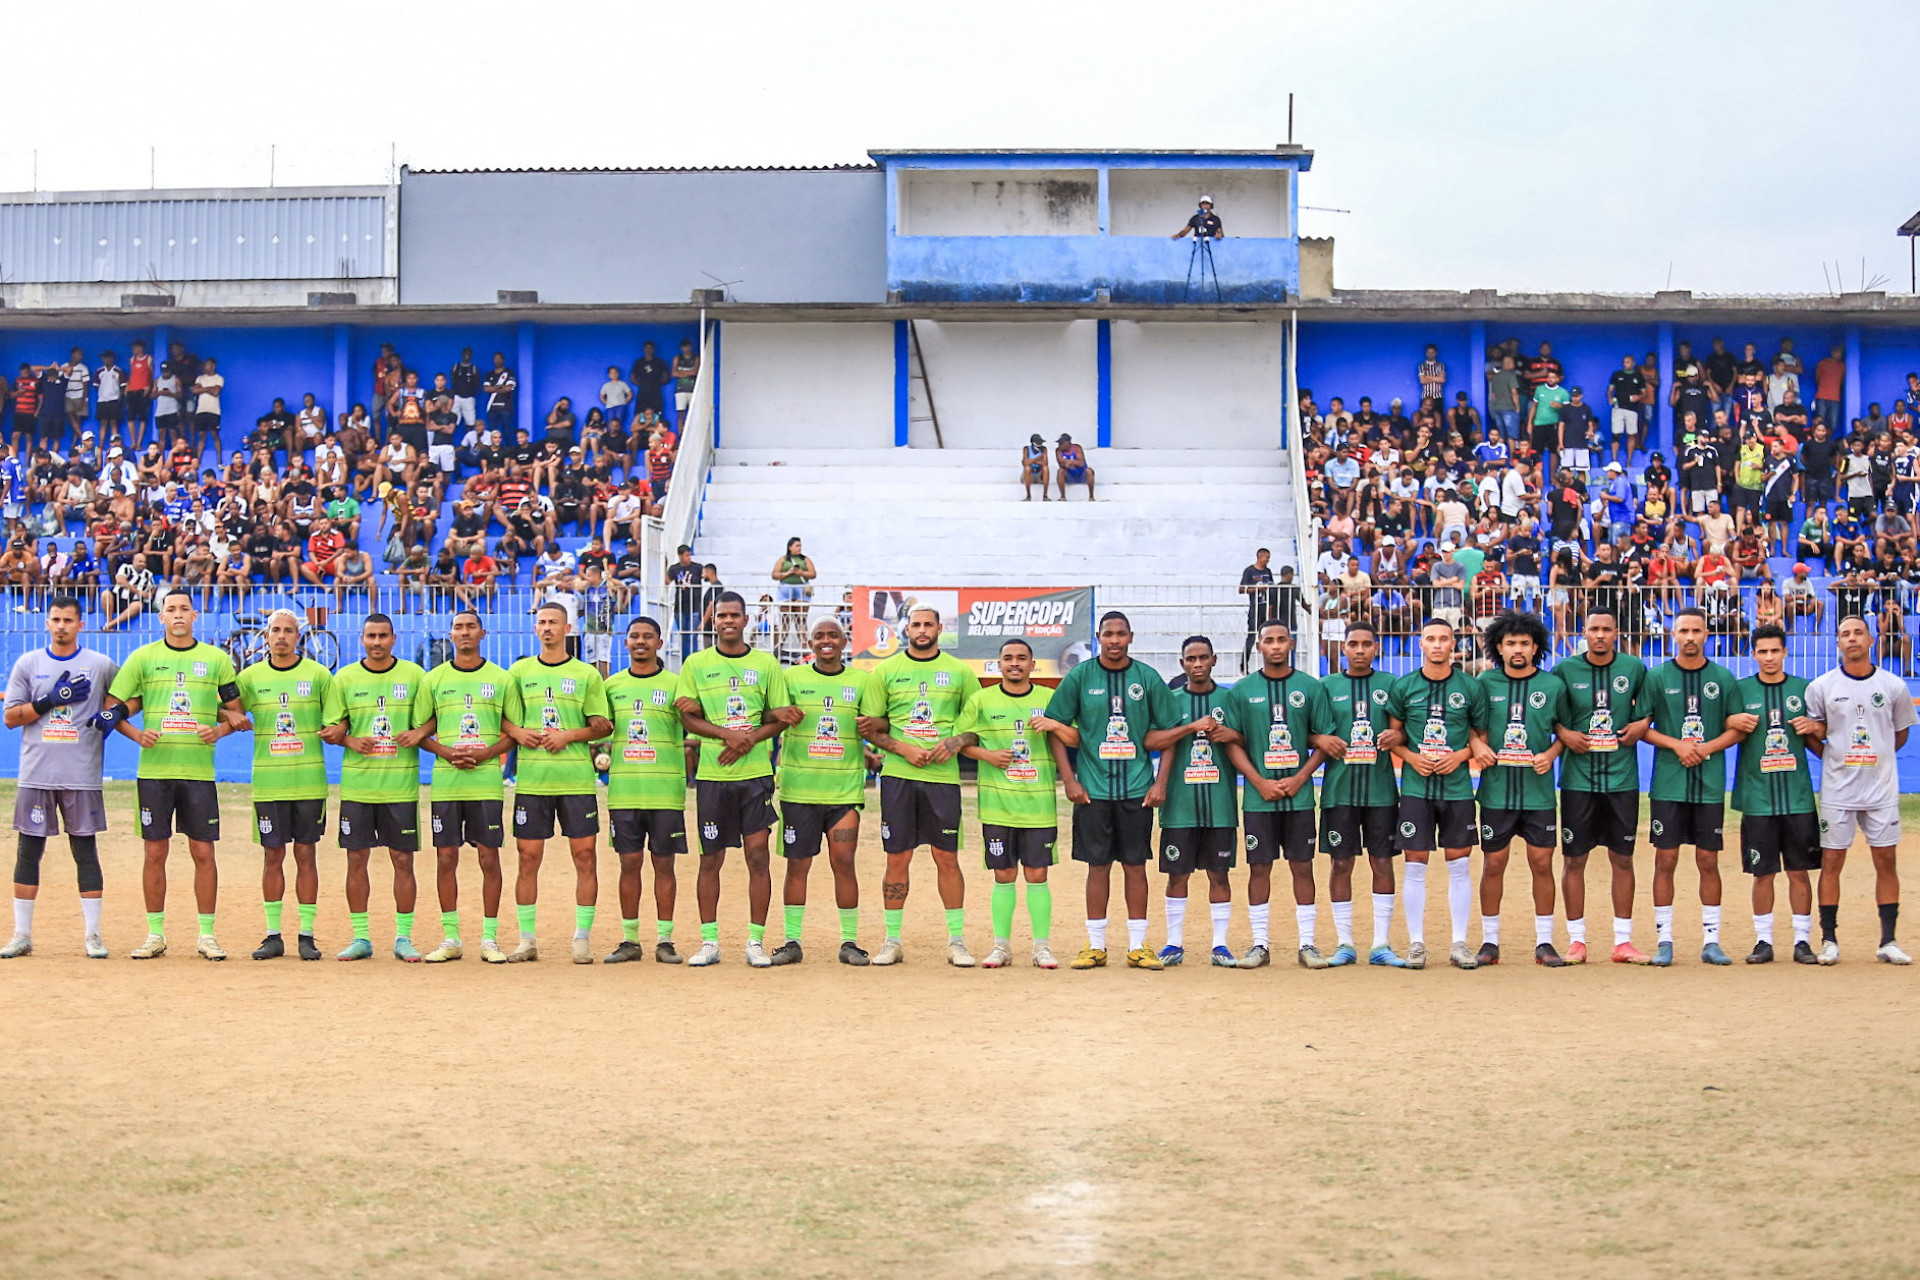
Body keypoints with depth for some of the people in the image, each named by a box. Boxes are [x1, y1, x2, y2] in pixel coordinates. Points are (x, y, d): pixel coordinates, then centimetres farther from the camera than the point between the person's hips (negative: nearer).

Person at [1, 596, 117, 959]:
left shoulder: (101, 665, 3)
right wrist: (52, 700, -11)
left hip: (82, 776, -1)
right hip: (36, 775, 1)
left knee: (86, 851, 1)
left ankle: (93, 935, 5)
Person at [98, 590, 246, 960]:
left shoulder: (216, 659, 7)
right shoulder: (143, 657, 6)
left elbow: (236, 711, 11)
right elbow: (112, 708, 6)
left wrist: (219, 730, -9)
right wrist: (137, 734, -11)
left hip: (199, 771, 0)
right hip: (154, 768, 0)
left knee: (203, 852, 0)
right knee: (155, 852, 3)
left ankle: (207, 936, 6)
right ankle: (155, 934, 11)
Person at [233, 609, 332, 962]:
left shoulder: (318, 674, 3)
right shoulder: (251, 676, 7)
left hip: (309, 781, -1)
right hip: (268, 782, 1)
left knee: (306, 855, 2)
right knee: (272, 856, 3)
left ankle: (307, 935, 6)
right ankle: (273, 935, 9)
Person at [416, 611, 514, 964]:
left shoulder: (500, 678, 6)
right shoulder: (434, 679, 9)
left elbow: (513, 732, 6)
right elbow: (421, 732, 10)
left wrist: (485, 753, -11)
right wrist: (446, 752, -9)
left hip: (486, 779, -1)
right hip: (445, 781, 1)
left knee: (489, 857, -1)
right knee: (446, 858, 2)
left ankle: (490, 938, 5)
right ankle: (450, 939, 9)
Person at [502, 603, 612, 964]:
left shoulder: (587, 674, 7)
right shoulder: (519, 672, 12)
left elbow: (603, 726, 3)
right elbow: (504, 720, 12)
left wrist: (569, 735, -11)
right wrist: (519, 733, -8)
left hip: (576, 776, -1)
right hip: (531, 776, 1)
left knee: (585, 855, -3)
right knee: (527, 856, 1)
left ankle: (582, 938, 4)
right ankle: (527, 940, 9)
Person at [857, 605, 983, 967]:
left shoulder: (960, 672, 8)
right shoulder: (886, 671, 7)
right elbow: (871, 727, 6)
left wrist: (956, 742, -9)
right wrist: (904, 749, -9)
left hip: (943, 775, 0)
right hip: (897, 774, 0)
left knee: (947, 858, 1)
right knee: (897, 858, 2)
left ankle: (957, 941, 9)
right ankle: (891, 941, 10)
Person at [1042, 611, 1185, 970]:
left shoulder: (1149, 679, 5)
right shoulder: (1079, 677, 4)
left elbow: (1162, 736, 9)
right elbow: (1061, 731, 4)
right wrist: (1069, 779, -4)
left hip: (1136, 788, 1)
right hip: (1093, 789, 0)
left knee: (1135, 865, 3)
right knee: (1098, 865, 2)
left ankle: (1138, 946, 8)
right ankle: (1095, 946, 9)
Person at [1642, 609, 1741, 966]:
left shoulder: (1723, 679, 6)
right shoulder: (1657, 677, 3)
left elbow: (1736, 730, 7)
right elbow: (1642, 727, 2)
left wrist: (1705, 748, -10)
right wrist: (1677, 745, -12)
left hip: (1710, 784, 1)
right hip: (1668, 784, -1)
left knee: (1708, 861, 4)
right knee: (1665, 860, -1)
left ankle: (1711, 940, 10)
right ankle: (1664, 941, 5)